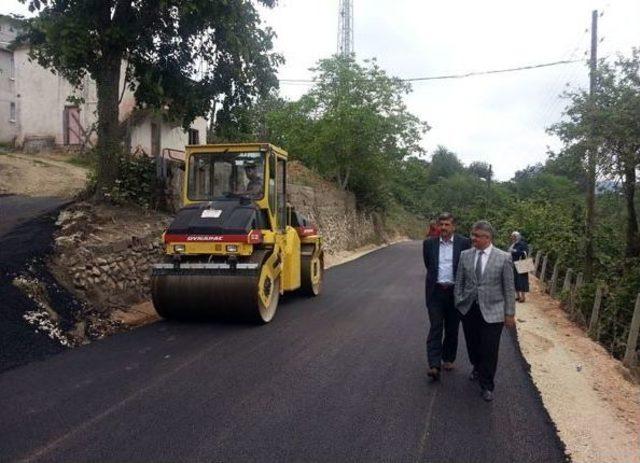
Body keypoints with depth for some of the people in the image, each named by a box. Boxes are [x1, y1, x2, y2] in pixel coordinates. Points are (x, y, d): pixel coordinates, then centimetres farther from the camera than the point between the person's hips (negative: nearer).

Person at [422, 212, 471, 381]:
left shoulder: (464, 243, -3)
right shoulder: (429, 243, 2)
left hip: (455, 292, 0)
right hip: (435, 291, 0)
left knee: (452, 329, 12)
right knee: (435, 328, -5)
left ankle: (448, 359, 29)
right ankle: (434, 366, -8)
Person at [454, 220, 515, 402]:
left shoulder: (504, 258, -8)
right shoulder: (465, 255, 1)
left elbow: (509, 288, -4)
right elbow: (459, 282, 9)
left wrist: (510, 313, -4)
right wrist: (458, 304, 6)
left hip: (492, 311, -3)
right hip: (468, 310, 3)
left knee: (489, 350, 1)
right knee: (472, 345, 16)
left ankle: (486, 386, 19)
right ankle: (477, 368, 46)